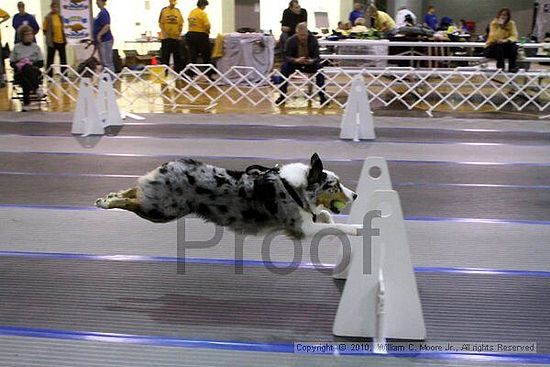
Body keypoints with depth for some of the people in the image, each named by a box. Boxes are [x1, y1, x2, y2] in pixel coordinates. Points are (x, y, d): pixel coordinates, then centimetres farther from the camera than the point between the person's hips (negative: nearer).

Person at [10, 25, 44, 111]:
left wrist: (32, 63, -13)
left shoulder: (36, 47, 12)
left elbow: (41, 63, 6)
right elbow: (11, 63, 11)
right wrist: (17, 65, -12)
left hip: (33, 72, 0)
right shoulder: (16, 47, 12)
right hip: (19, 73, 0)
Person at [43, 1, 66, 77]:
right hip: (52, 42, -5)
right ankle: (49, 76, 8)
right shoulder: (48, 17, -7)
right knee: (50, 59, 2)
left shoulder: (60, 17, 7)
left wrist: (64, 38, 10)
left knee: (63, 59, 10)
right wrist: (49, 37, -4)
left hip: (61, 40, 5)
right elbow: (44, 29, -3)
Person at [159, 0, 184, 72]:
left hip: (176, 37, 3)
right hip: (166, 37, -3)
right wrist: (164, 33, -12)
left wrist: (179, 33, 0)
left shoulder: (177, 11, 8)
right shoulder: (164, 10, -1)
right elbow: (161, 23, -2)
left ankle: (178, 72, 14)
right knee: (165, 56, -2)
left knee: (177, 56, 6)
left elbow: (181, 24, 10)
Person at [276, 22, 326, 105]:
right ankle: (282, 96, -21)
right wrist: (296, 60, -38)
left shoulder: (313, 40, -12)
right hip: (295, 64, 0)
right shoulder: (290, 41, -14)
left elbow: (317, 57, -13)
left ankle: (322, 96, -23)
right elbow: (287, 57, -17)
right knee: (284, 67, -30)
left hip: (310, 64, 0)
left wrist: (312, 61, -38)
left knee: (319, 67, -30)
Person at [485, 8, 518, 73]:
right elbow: (494, 38, -24)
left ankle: (512, 67, -26)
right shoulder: (494, 23, -11)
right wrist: (500, 26, -31)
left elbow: (514, 36, -10)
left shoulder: (511, 23, -2)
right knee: (499, 45, -34)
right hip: (492, 48, -3)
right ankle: (500, 67, -29)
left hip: (505, 49, 3)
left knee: (513, 44, -25)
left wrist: (506, 40, -30)